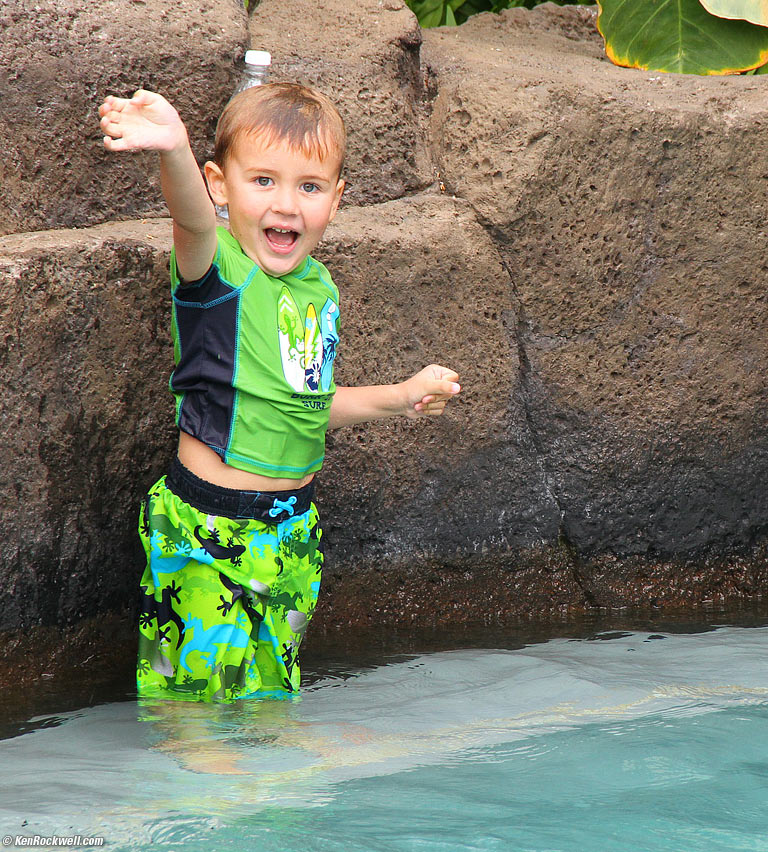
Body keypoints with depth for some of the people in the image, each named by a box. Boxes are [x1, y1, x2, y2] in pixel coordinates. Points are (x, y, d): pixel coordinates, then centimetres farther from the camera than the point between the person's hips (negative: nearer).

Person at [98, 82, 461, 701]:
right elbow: (192, 217, -42)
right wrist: (174, 152, -64)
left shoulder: (319, 288, 5)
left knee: (272, 685, 20)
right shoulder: (219, 269, -17)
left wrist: (402, 396, 26)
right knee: (198, 684, 1)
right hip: (208, 528, -7)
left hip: (293, 527, 7)